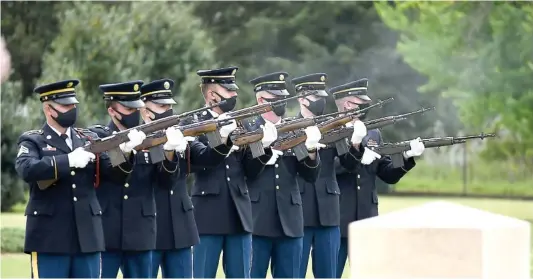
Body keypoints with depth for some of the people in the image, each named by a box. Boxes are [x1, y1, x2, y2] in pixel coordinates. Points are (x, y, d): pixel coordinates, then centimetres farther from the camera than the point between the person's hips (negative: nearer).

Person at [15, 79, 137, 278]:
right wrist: (68, 161, -26)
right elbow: (27, 169, -20)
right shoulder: (33, 141, 1)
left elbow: (116, 174, 5)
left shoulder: (89, 140, 14)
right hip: (50, 237, -4)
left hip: (86, 236, 5)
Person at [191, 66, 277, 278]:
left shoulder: (239, 124, 12)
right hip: (209, 215, -5)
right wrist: (222, 138, -28)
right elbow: (196, 163, -18)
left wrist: (263, 147, -8)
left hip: (238, 214, 5)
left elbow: (251, 171, 10)